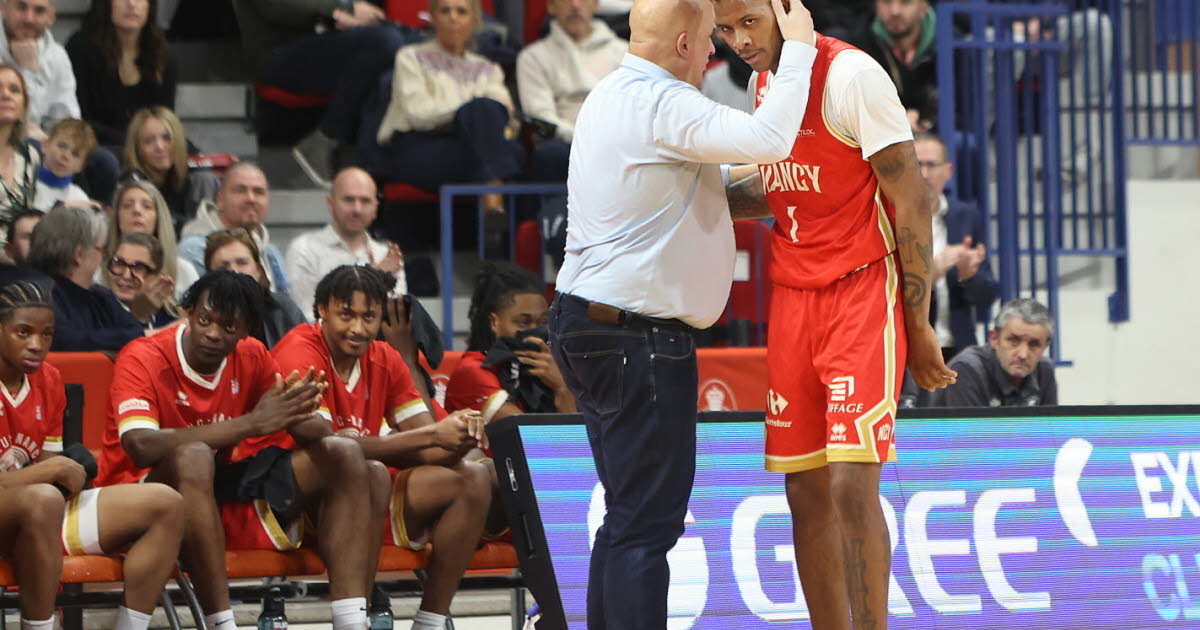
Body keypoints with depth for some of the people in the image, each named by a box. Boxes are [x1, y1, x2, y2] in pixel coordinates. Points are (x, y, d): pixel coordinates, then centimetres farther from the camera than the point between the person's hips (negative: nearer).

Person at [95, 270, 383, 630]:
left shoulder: (251, 357, 3)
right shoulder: (144, 359, -15)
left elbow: (320, 437, 3)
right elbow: (141, 446, -32)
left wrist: (300, 412, -24)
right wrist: (251, 424, -32)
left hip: (226, 495, 7)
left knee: (344, 456, -6)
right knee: (193, 456, -38)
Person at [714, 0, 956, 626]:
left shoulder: (850, 74, -13)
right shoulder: (763, 81, 10)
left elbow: (912, 198, -12)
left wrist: (918, 323, -12)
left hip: (862, 292, -7)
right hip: (793, 298, 7)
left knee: (851, 485, -14)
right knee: (805, 492, 5)